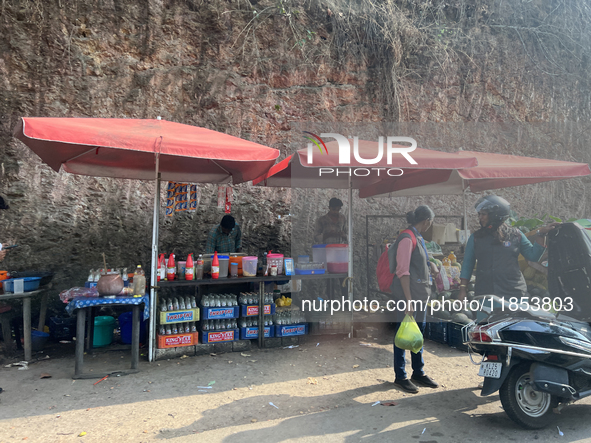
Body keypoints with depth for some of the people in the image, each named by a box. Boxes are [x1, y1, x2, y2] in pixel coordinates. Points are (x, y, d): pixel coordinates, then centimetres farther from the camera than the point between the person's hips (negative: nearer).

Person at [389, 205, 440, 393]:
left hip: (421, 293, 10)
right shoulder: (407, 238, -16)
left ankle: (418, 373, 30)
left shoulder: (418, 237, 14)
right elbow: (403, 271, -21)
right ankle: (400, 377, 12)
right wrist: (408, 300, -23)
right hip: (408, 293, -10)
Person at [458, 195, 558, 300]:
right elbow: (467, 265, 7)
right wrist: (463, 289, 1)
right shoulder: (475, 238, 7)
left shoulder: (515, 235, 7)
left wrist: (541, 234, 3)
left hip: (513, 292, 0)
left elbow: (533, 256, 12)